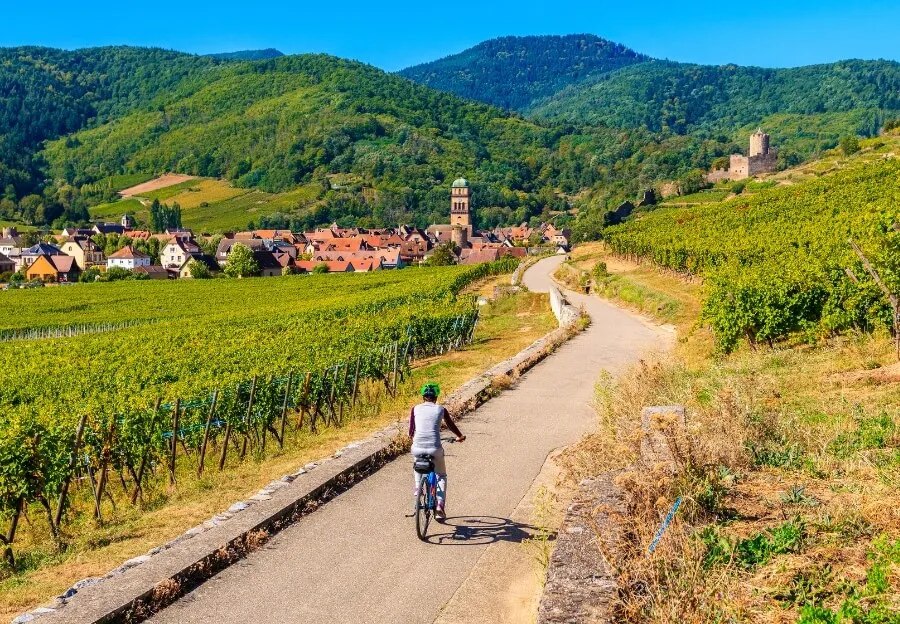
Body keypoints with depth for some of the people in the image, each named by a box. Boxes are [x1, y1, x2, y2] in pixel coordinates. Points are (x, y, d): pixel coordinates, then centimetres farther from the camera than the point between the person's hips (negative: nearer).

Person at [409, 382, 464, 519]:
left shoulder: (415, 409, 9)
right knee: (441, 476, 22)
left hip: (418, 447, 1)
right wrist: (460, 436, 42)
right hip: (435, 448, -1)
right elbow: (451, 425, 22)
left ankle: (417, 487, 18)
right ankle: (439, 506, 9)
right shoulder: (441, 409, 8)